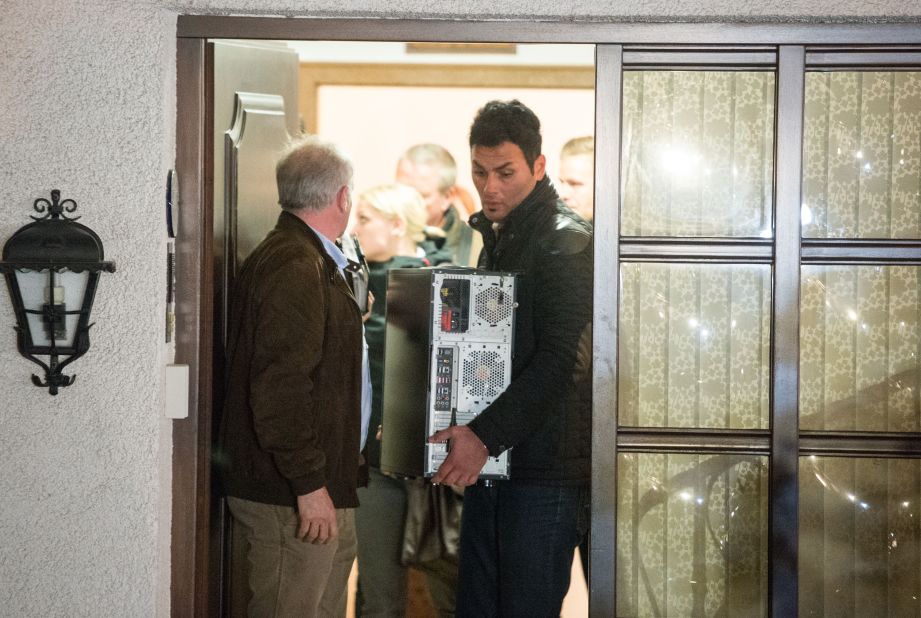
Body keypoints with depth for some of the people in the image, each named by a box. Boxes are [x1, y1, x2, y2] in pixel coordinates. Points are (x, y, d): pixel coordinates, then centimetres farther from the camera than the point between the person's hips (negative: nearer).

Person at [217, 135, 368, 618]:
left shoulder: (311, 261, 17)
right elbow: (280, 387, -23)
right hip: (292, 496, -11)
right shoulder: (294, 269, -17)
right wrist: (309, 484, -22)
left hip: (320, 488, 11)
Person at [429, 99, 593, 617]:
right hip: (489, 461, 9)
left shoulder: (567, 243, -12)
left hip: (544, 469, -9)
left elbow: (558, 362, -21)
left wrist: (485, 436, -26)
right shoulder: (495, 237, 17)